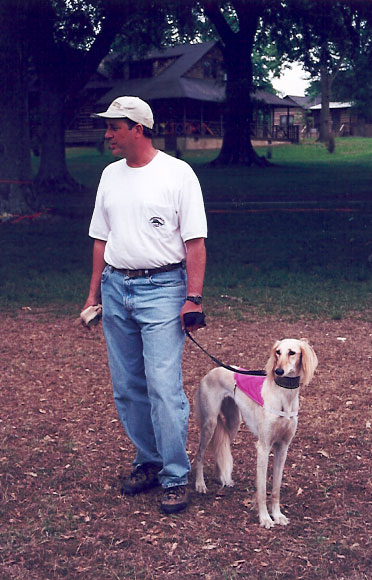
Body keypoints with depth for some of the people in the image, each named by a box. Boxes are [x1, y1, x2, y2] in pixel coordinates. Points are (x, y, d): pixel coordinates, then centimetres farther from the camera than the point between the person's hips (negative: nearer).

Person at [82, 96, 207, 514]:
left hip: (162, 289, -6)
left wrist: (193, 298, -14)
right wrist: (94, 293, 14)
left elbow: (194, 241, -7)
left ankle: (175, 477, 1)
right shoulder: (110, 175, 13)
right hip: (116, 288, 6)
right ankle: (148, 461, 25)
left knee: (164, 387, -10)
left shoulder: (178, 174, -5)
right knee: (127, 388, 10)